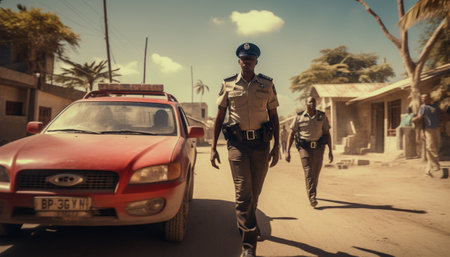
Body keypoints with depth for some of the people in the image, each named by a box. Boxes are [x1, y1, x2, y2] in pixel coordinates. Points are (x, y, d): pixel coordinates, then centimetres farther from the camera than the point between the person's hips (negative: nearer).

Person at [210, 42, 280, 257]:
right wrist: (213, 147, 0)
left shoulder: (267, 84, 7)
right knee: (243, 193, -6)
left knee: (255, 192, 12)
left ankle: (243, 224, 40)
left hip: (261, 144, 2)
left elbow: (274, 117, 11)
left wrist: (276, 146, 4)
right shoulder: (228, 85, 5)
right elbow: (219, 117, 7)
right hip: (237, 144, -2)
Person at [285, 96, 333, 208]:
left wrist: (330, 150, -2)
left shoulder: (322, 116, 4)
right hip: (304, 148, -2)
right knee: (308, 172, -13)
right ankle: (312, 198, -14)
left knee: (315, 173, 9)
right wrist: (288, 151, -7)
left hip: (318, 148, 2)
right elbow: (291, 134, 0)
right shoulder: (299, 117, -1)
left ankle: (311, 192, 34)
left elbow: (327, 134, 5)